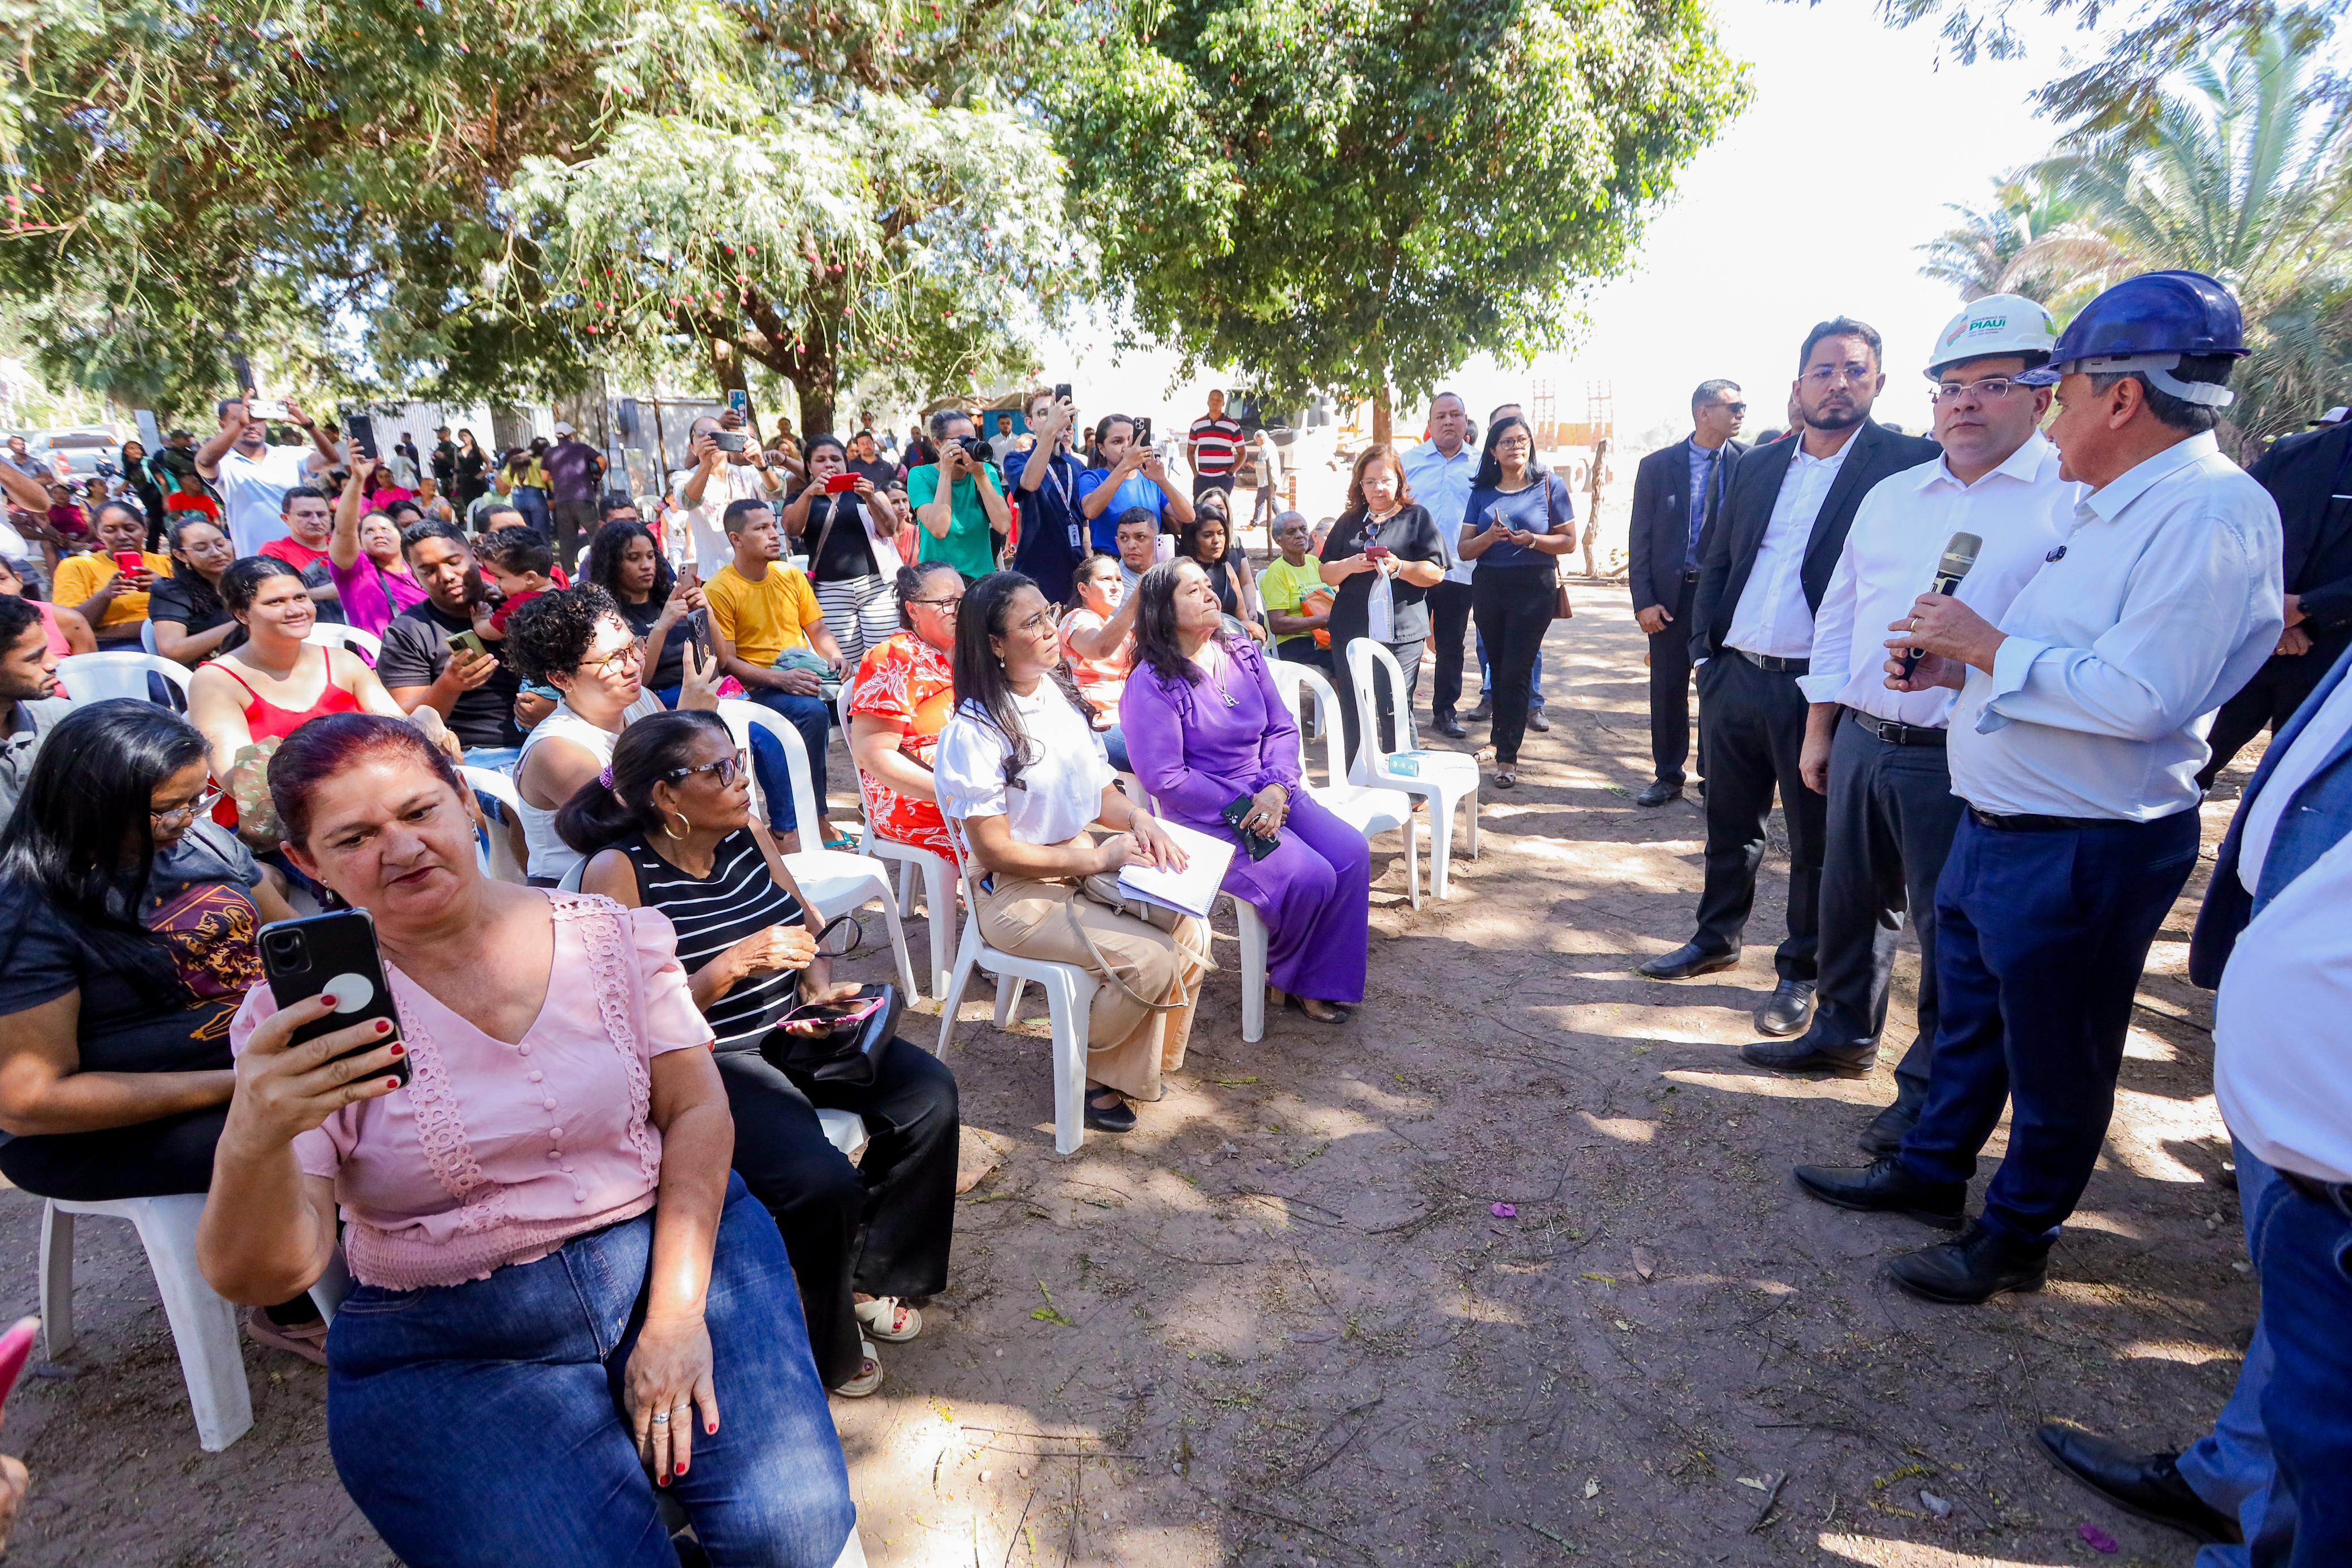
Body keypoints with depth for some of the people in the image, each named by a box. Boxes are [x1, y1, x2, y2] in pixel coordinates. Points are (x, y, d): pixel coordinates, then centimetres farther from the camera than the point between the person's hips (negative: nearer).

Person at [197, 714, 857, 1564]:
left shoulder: (610, 935, -1)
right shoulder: (301, 1020, -5)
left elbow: (697, 1111, -3)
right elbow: (256, 1277, -11)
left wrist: (678, 1310, -14)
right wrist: (253, 1140, -33)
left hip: (671, 1247, 1)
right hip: (451, 1350, 0)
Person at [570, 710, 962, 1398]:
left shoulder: (747, 834, 4)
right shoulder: (619, 872, -15)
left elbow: (810, 927, 15)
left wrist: (821, 985, -5)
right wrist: (735, 964, -27)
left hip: (790, 1031, 7)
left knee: (929, 1091, -11)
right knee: (822, 1181, -27)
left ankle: (870, 1276, 12)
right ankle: (824, 1351, 6)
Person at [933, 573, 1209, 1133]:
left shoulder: (1058, 696, 5)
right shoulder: (975, 731, -19)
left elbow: (1101, 792, 13)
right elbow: (994, 850, -18)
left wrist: (1139, 820, -9)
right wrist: (1097, 859, -19)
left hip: (1084, 864, 7)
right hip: (1016, 893, -7)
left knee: (1190, 929, -11)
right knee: (1152, 960, -22)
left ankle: (1139, 1062, 10)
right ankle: (1092, 1069, 7)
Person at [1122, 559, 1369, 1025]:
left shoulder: (1243, 654, 8)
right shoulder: (1151, 684, -12)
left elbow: (1283, 728, 6)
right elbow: (1164, 777, -16)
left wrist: (1275, 789, -13)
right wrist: (1241, 810, -16)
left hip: (1272, 794, 7)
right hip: (1208, 816, -7)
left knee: (1351, 852, -14)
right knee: (1308, 878, -23)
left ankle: (1320, 983, 1)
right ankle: (1284, 975, 10)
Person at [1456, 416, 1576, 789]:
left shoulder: (1550, 484, 0)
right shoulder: (1482, 493, 7)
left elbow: (1569, 541, -2)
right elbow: (1464, 549, 4)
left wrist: (1532, 540, -19)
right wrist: (1489, 537, -16)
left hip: (1534, 588, -3)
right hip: (1488, 587, 3)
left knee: (1516, 672, -5)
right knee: (1499, 670, 11)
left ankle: (1507, 756, -1)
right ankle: (1503, 740, 25)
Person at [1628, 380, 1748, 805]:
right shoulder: (1657, 465, 0)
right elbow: (1640, 536, 0)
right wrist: (1644, 601, -7)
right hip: (1672, 594, 0)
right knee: (1667, 690, 7)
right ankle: (1668, 776, 21)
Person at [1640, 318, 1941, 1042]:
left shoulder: (1907, 462, -4)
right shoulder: (1757, 467, 12)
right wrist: (1706, 648, 6)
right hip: (1735, 677, 5)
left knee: (1816, 841, 7)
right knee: (1729, 821, 17)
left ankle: (1801, 974, 22)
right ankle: (1717, 939, 35)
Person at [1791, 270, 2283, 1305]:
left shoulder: (2214, 512, -20)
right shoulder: (2111, 509, 12)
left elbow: (2142, 695, -29)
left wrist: (1990, 646, -20)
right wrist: (1962, 666, 4)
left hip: (2084, 854, -10)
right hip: (1996, 828, 10)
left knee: (2054, 1061, 9)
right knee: (1966, 1017, 23)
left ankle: (2017, 1237, 27)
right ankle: (1931, 1173, 41)